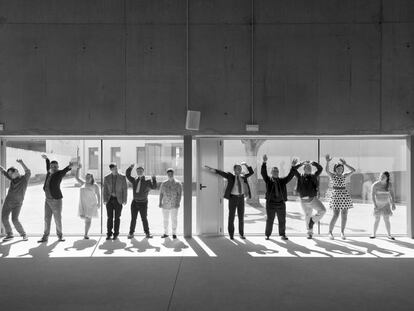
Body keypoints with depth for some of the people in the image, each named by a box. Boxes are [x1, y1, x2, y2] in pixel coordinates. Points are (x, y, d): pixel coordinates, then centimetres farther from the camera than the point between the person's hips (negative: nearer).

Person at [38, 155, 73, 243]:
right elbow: (48, 167, 31)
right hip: (47, 200, 6)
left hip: (56, 200, -6)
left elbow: (65, 170, -32)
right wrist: (46, 158, 44)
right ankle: (45, 237, 15)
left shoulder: (59, 173, -9)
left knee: (58, 219, 3)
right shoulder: (49, 173, 8)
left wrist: (69, 166, -54)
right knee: (47, 219, 7)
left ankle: (60, 236, 19)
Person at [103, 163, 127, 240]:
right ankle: (109, 234, 10)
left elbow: (125, 189, -3)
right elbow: (105, 190, 2)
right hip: (109, 199, 1)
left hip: (118, 200, -1)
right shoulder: (106, 178, 1)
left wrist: (124, 200, -7)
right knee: (109, 217, 2)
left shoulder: (122, 177, -4)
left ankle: (116, 234, 10)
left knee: (117, 217, 2)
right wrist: (105, 200, -7)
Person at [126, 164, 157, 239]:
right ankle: (131, 233, 13)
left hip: (143, 203, -3)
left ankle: (147, 233, 13)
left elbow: (154, 187, -15)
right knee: (133, 219, 6)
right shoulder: (134, 181, 10)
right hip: (135, 202, 3)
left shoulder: (147, 182, -2)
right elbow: (127, 175, 5)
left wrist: (154, 179, -28)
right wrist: (130, 167, -8)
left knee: (144, 219, 2)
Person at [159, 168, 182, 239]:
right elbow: (161, 193, 8)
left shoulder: (177, 183, 0)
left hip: (174, 205, -3)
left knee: (174, 219, -3)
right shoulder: (164, 184, 8)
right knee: (165, 219, 8)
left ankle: (174, 233, 6)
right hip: (165, 204, 3)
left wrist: (178, 203, -13)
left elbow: (180, 193, -4)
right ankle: (165, 233, 19)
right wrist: (160, 202, -1)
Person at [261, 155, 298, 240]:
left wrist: (293, 166, -14)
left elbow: (290, 176, -1)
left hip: (281, 203, 3)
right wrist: (264, 163, -25)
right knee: (269, 220, 3)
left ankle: (282, 235, 21)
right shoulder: (268, 180, 2)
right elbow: (263, 173, -12)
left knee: (282, 220, 8)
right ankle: (267, 235, 14)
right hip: (270, 203, -2)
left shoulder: (282, 181, 9)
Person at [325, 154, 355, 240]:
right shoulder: (332, 175, 0)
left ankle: (342, 232, 19)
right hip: (336, 195, -4)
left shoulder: (344, 175, 11)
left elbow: (353, 170, 3)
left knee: (344, 215, 4)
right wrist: (327, 162, -34)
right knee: (336, 215, -11)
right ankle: (330, 232, 2)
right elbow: (327, 170, -20)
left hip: (345, 196, 5)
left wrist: (345, 164, -3)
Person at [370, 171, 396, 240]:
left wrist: (393, 204, -6)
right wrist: (374, 205, -22)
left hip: (386, 204, 2)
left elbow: (392, 194, 0)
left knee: (387, 220, -1)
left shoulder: (389, 184, -8)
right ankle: (374, 234, 13)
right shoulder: (375, 184, -17)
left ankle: (389, 235, 10)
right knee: (377, 220, 1)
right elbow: (372, 195, -16)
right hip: (377, 204, -2)